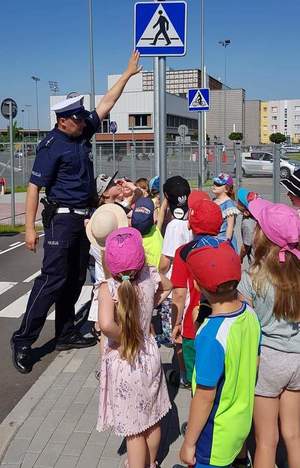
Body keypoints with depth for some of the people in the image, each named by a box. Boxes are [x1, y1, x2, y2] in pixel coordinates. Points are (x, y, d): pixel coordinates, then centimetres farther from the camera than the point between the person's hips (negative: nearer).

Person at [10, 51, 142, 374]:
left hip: (84, 217, 8)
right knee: (53, 278, -10)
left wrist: (127, 74, 22)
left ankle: (66, 334, 22)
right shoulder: (52, 146, -14)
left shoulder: (83, 132, 7)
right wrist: (30, 228, -20)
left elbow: (107, 103, 18)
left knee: (76, 278, 12)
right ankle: (23, 340, -3)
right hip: (62, 218, -8)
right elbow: (35, 186, -16)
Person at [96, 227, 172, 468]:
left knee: (134, 431, 11)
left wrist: (120, 339, -24)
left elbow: (106, 324, -43)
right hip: (150, 356, 6)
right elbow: (168, 286, 12)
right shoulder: (151, 276, -12)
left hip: (123, 364, -5)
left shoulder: (108, 288, -26)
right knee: (152, 418, 25)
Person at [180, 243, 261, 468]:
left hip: (217, 430, -6)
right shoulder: (249, 312, -11)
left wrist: (189, 443, -12)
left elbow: (205, 397, -24)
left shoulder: (212, 336, -32)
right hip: (243, 419, 6)